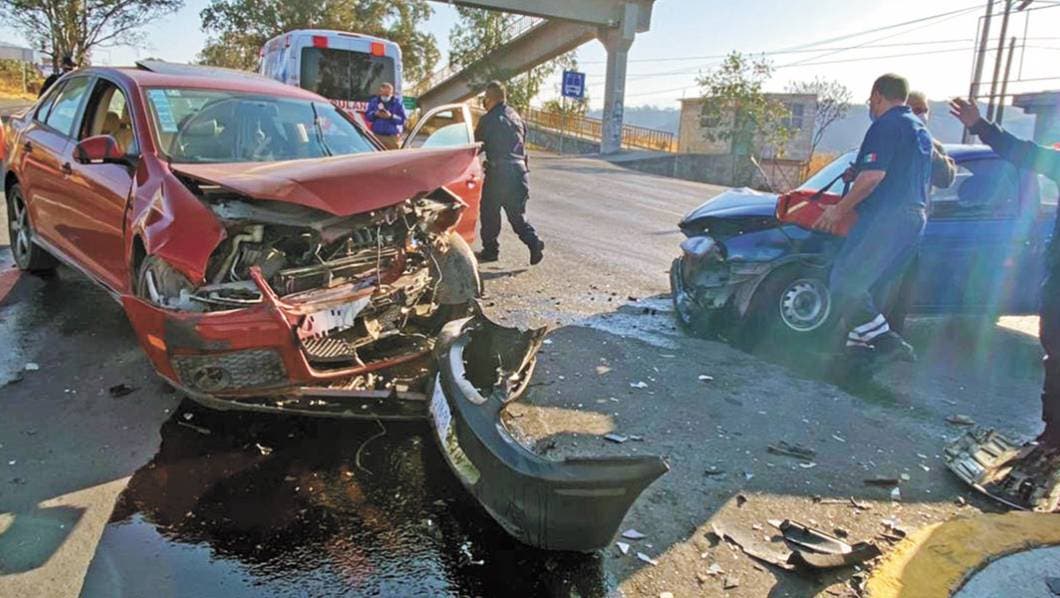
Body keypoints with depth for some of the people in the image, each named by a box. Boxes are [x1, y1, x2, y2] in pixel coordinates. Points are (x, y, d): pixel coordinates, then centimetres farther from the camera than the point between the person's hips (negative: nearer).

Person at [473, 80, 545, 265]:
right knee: (517, 214, 12)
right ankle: (534, 242, -6)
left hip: (498, 172, -6)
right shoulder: (516, 116, 15)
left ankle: (490, 250, 14)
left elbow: (477, 144, 1)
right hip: (520, 169, 6)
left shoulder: (488, 120, -6)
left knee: (489, 212, 8)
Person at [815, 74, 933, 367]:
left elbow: (874, 176, -19)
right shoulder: (921, 130, 24)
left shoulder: (887, 125, -8)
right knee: (863, 286, 15)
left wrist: (839, 209, -12)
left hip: (885, 218, -10)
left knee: (844, 285, -9)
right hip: (915, 219, 10)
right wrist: (858, 174, 27)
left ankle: (888, 341, -12)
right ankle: (858, 342, 14)